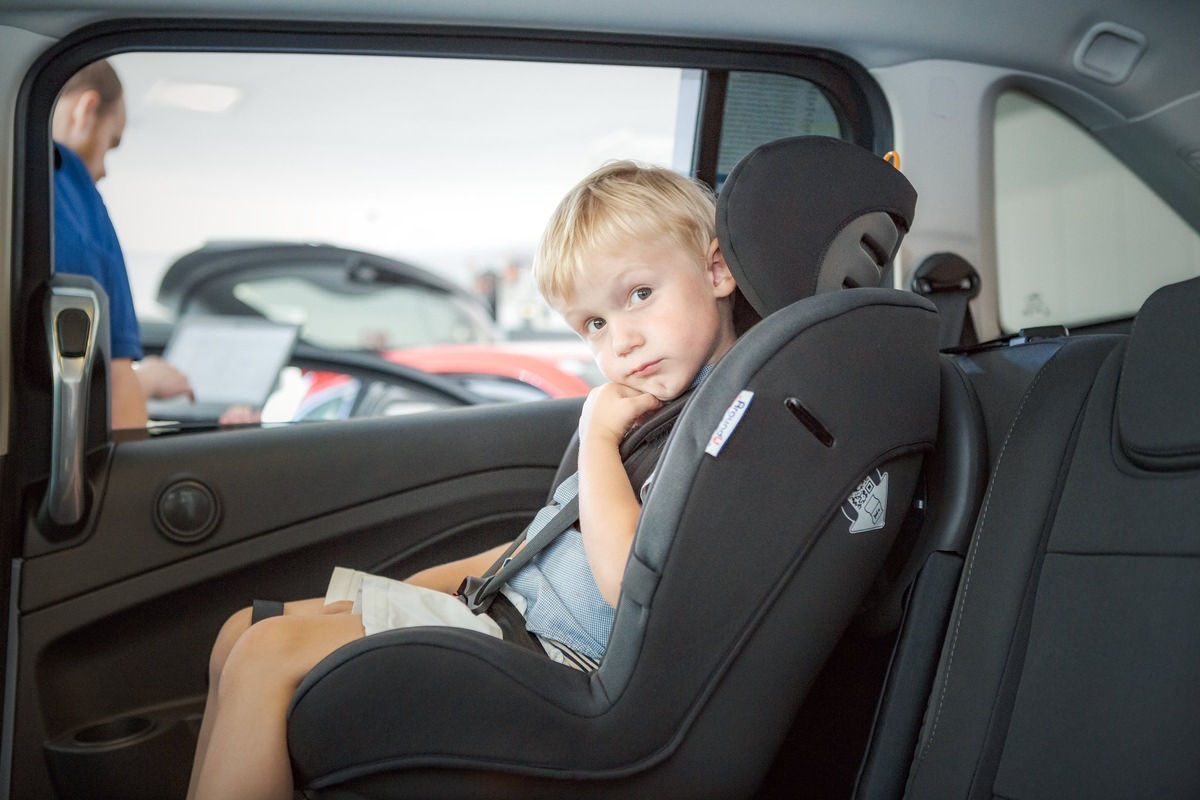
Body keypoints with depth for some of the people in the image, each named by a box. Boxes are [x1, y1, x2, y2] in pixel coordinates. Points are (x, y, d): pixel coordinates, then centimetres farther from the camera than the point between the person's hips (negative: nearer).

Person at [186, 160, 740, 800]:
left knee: (268, 655, -18)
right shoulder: (662, 408, 16)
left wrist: (597, 440, -15)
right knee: (243, 633, 8)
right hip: (499, 601, 10)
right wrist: (438, 579, 16)